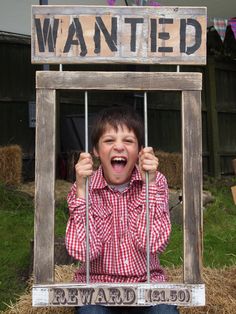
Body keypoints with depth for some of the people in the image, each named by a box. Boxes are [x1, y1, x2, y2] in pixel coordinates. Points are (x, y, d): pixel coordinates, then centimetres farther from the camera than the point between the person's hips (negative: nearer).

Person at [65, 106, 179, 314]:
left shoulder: (156, 182, -7)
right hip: (97, 283, 0)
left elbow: (151, 244, -17)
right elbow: (84, 252, -18)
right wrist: (81, 189, -23)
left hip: (146, 281, 1)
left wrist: (150, 184, -22)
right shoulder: (84, 187, -7)